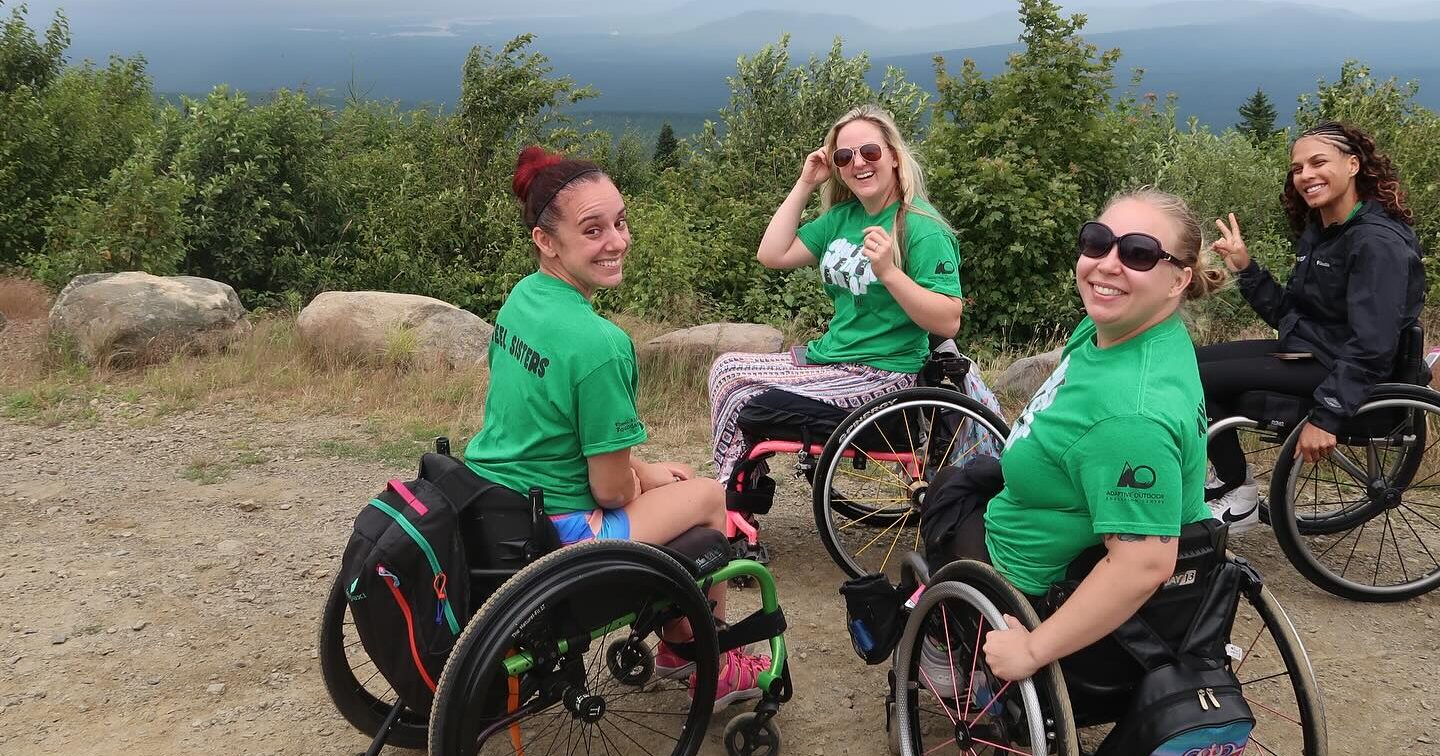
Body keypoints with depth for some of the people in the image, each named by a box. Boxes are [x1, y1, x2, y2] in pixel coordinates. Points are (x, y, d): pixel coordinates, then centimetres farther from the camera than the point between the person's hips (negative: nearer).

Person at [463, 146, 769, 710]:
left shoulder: (520, 297, 1)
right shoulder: (599, 343, -26)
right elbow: (611, 491, -19)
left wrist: (644, 471, 13)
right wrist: (646, 480, 4)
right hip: (551, 533, -8)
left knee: (655, 479, 27)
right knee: (707, 496, 12)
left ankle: (678, 646, 42)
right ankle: (713, 668, 31)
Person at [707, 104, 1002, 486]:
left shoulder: (921, 228, -15)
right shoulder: (842, 217, 8)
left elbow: (948, 322, -20)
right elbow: (772, 255, 3)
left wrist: (888, 271, -31)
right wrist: (804, 185, 2)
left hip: (883, 373, -8)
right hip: (828, 355, 8)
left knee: (746, 404, -15)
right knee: (726, 367, 3)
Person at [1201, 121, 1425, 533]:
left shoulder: (1379, 241, -20)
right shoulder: (1316, 231, 8)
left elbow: (1372, 347, -26)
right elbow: (1287, 314, 9)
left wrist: (1325, 417, -29)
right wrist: (1245, 267, -3)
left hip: (1341, 370, -10)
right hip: (1305, 348, 10)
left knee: (1201, 381, -16)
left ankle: (1239, 497, 3)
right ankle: (1226, 477, 21)